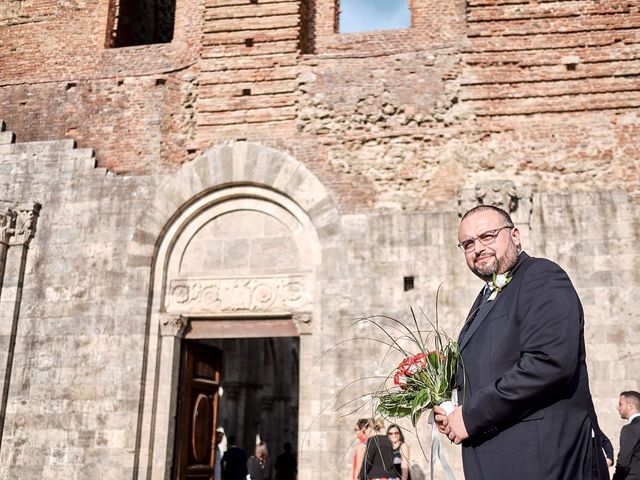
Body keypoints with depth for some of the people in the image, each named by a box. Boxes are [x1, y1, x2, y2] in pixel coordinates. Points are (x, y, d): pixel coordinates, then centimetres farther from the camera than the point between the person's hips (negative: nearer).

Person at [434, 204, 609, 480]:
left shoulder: (542, 277, -10)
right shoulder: (487, 298, 17)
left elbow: (550, 362, -24)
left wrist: (471, 416, -19)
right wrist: (455, 411, 2)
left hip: (541, 457, -8)